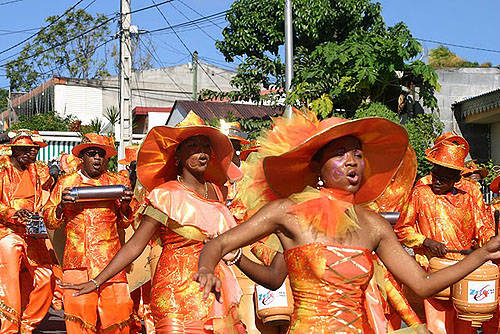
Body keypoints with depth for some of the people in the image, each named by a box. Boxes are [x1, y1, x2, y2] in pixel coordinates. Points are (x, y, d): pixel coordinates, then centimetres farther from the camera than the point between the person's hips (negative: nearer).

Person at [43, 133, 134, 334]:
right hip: (77, 258, 0)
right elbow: (49, 221, 14)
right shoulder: (66, 183, 12)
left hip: (110, 257, 0)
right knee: (78, 307, -10)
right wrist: (62, 206, -6)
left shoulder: (116, 182, 13)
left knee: (117, 307, -8)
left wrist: (125, 206, -1)